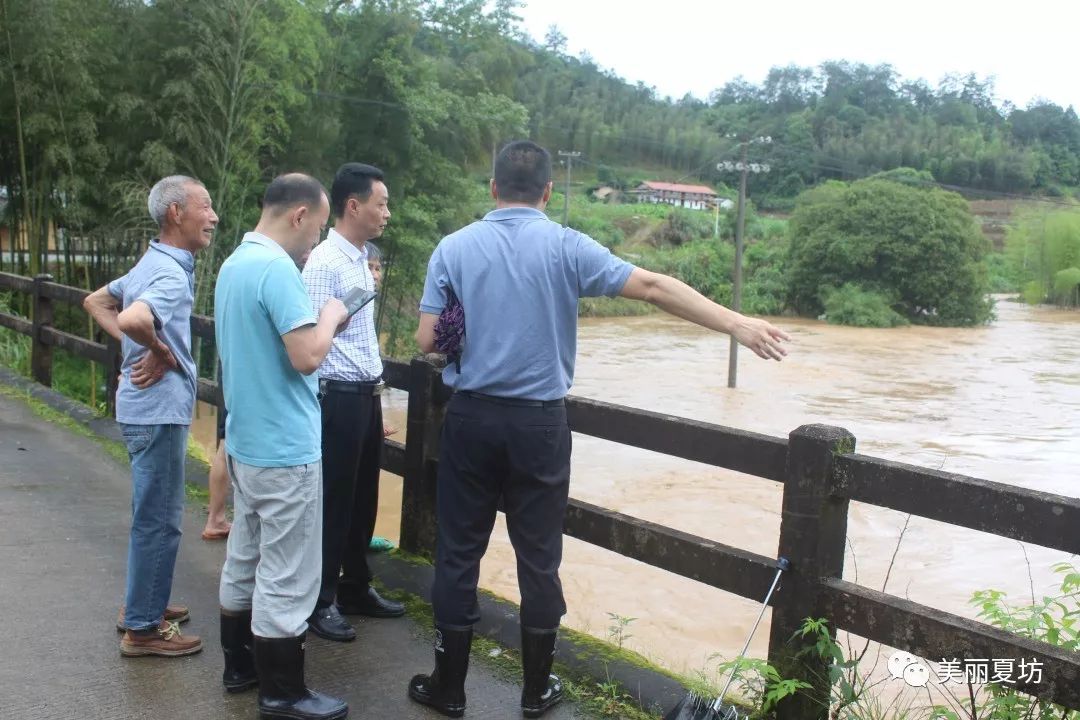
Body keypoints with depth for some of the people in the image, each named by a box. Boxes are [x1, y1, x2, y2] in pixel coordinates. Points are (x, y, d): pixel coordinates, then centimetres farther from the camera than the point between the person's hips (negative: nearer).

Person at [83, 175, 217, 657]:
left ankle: (143, 605, 34)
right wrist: (162, 352, -20)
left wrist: (135, 348, 10)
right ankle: (142, 628, 11)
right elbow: (133, 319, -40)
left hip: (150, 405, 10)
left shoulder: (153, 263, 11)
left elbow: (96, 301, 22)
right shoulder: (171, 273, -21)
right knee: (159, 519, 0)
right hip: (159, 407, -10)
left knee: (153, 514, 21)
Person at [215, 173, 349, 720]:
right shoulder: (277, 268, -21)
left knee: (244, 561, 19)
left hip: (245, 440, 10)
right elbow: (307, 356, -26)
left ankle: (240, 665, 32)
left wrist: (317, 319, 10)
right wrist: (330, 317, -8)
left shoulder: (233, 263, 10)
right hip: (285, 449, -10)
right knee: (285, 577, 1)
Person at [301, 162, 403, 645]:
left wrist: (376, 389, 17)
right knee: (333, 502, 2)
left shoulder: (362, 259, 12)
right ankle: (320, 602, 17)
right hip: (339, 398, -9)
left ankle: (355, 588, 32)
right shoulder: (325, 263, -16)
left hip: (367, 395, 9)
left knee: (363, 499, 17)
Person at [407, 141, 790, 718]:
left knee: (459, 554, 11)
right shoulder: (566, 246, -4)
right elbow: (653, 287, -12)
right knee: (538, 560, 10)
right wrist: (737, 325, -12)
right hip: (538, 423, -1)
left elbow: (427, 341, -4)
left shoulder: (454, 247, -1)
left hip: (471, 417, 1)